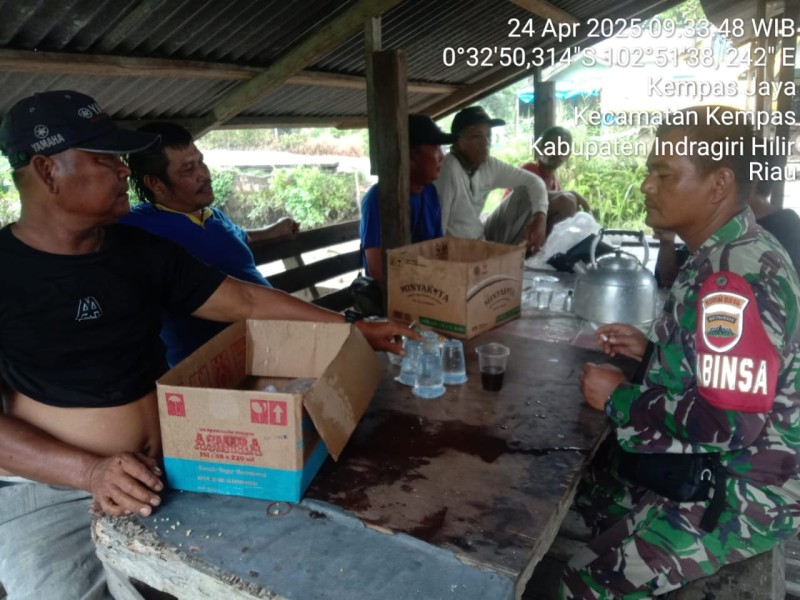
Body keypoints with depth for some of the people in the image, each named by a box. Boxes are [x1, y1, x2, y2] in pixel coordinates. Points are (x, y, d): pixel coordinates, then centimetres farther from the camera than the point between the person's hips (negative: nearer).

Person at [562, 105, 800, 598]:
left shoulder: (737, 277, -28)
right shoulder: (727, 256, 5)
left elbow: (730, 423, -32)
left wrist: (620, 399, -20)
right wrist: (651, 351, 2)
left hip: (743, 492, -10)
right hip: (712, 467, 10)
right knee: (577, 489, 19)